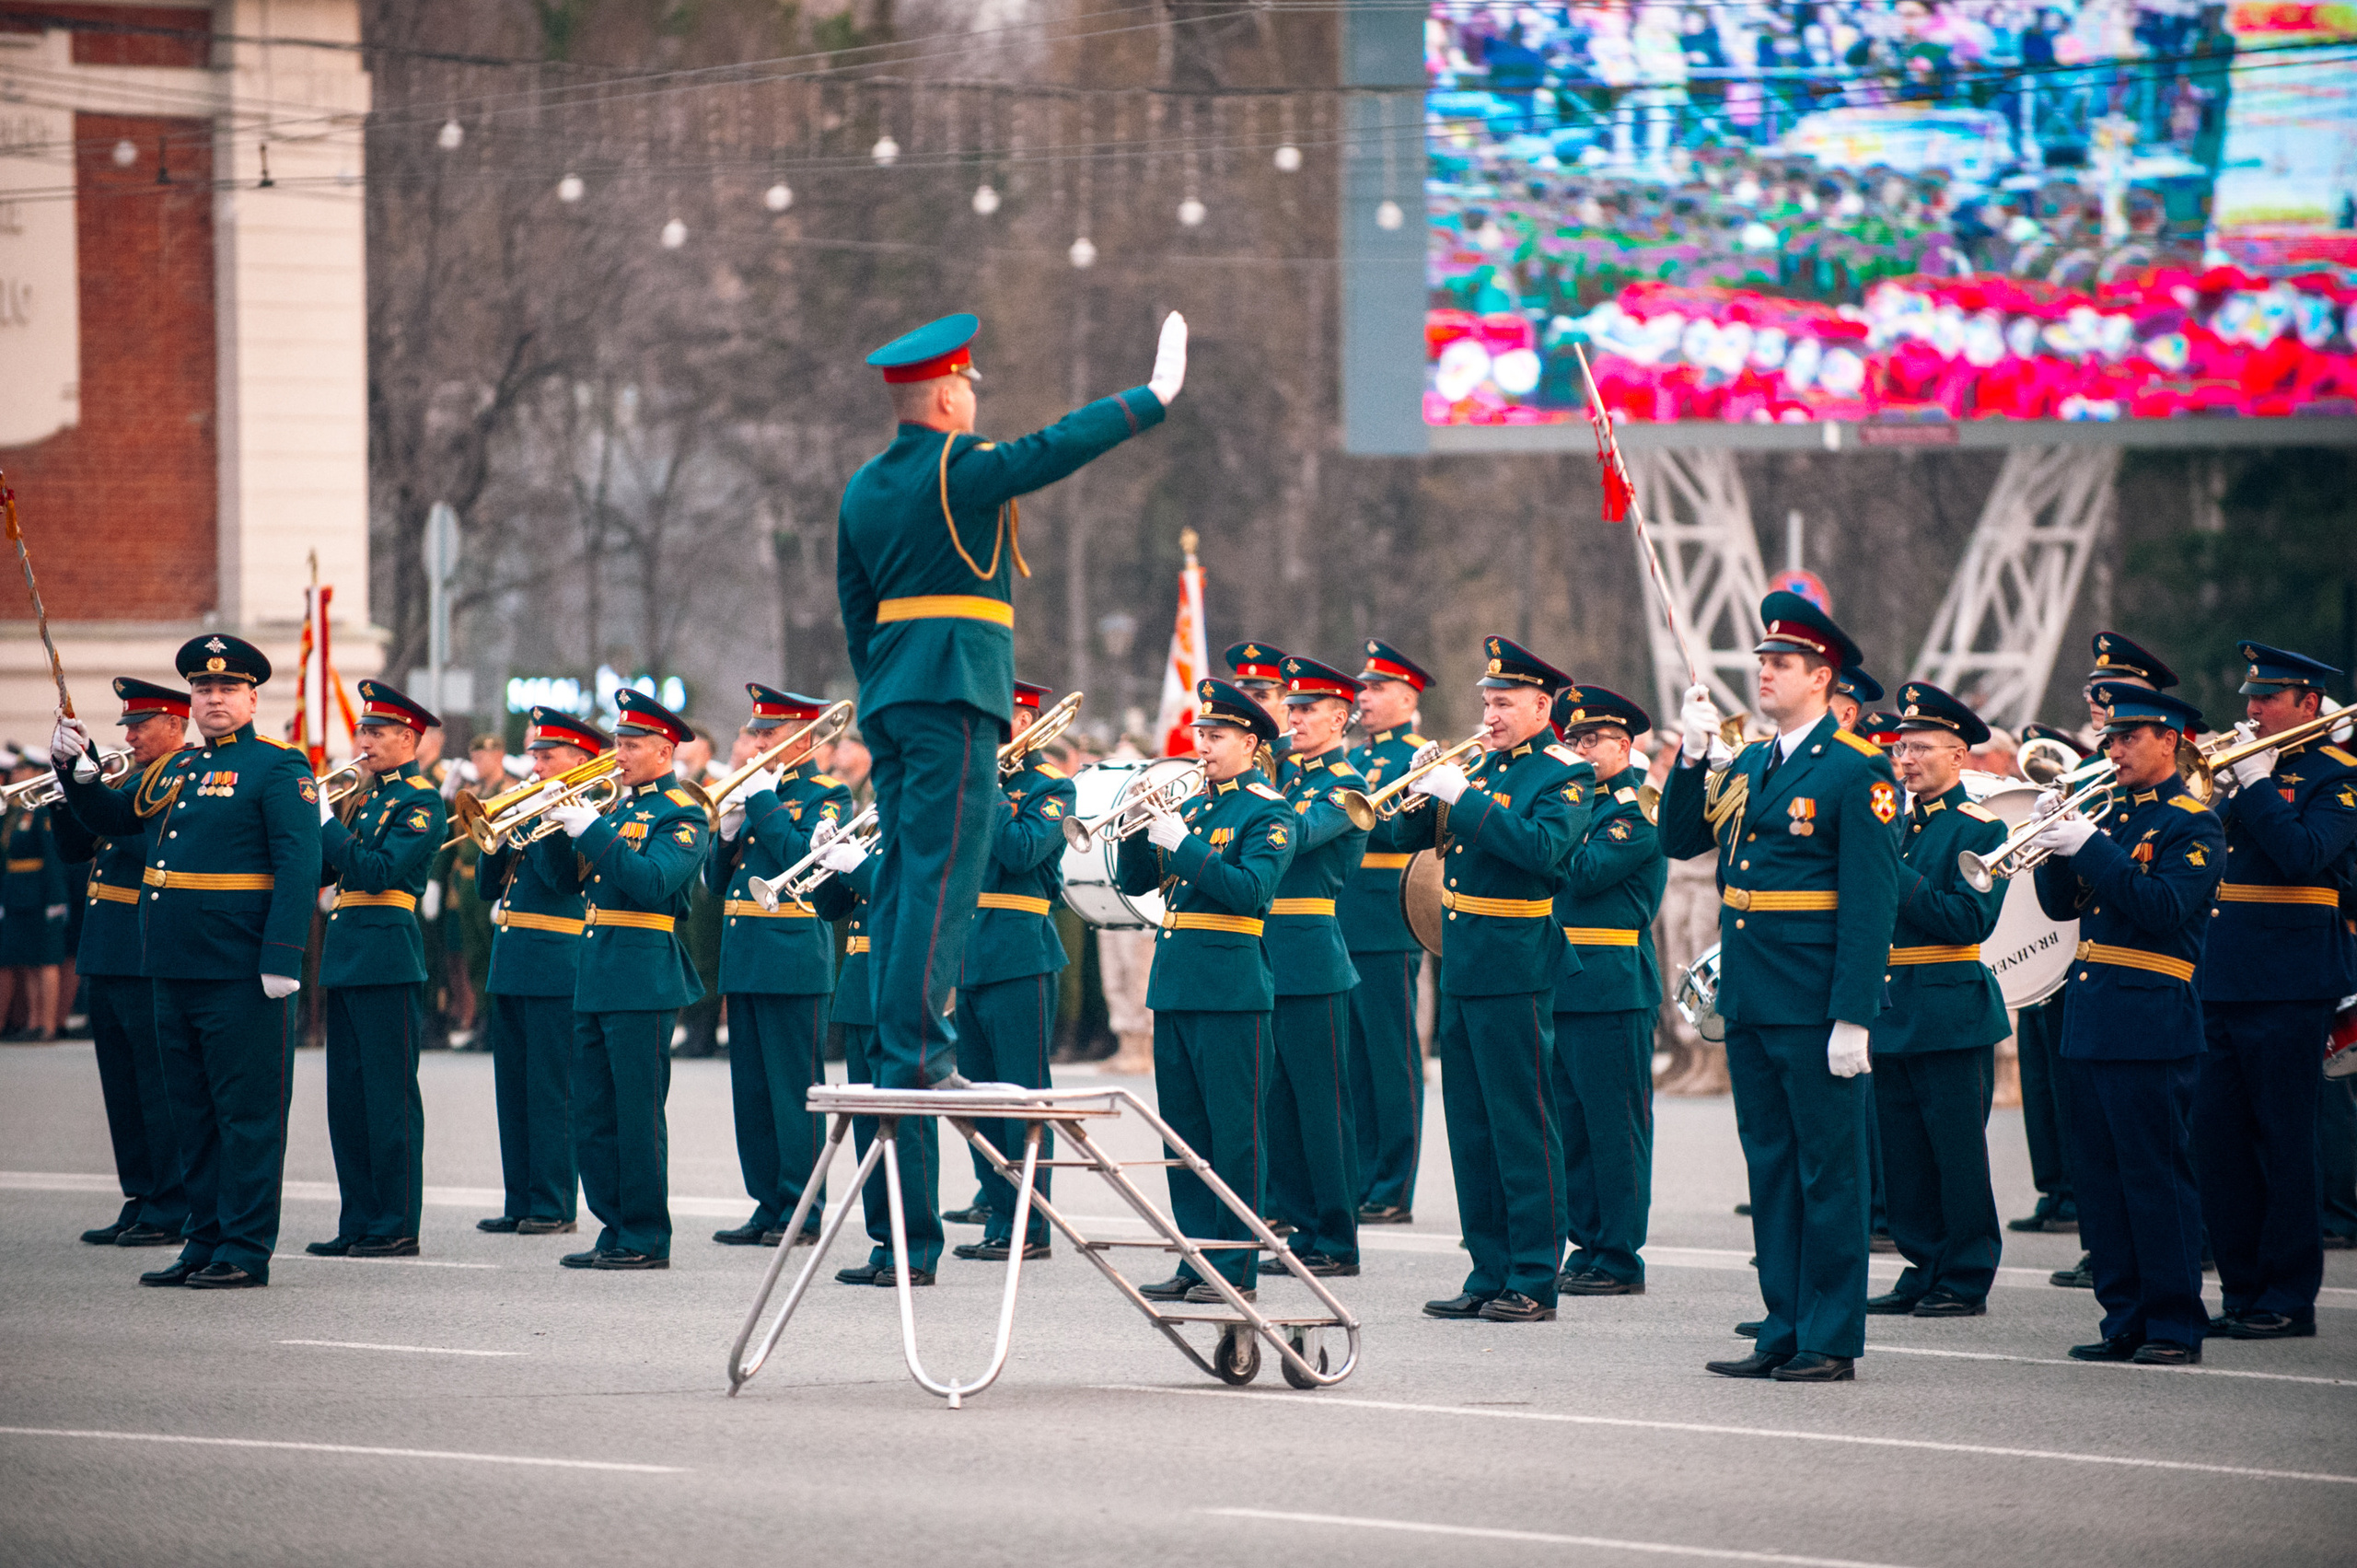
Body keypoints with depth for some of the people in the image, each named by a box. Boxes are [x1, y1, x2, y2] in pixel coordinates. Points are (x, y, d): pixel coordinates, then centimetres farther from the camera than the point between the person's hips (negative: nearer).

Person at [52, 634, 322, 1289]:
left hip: (241, 972, -7)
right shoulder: (173, 768, 16)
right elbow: (111, 818, 27)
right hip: (175, 967, 8)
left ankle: (246, 1252, 1)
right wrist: (77, 769, 8)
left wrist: (282, 958, -20)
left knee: (246, 1111, -2)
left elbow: (299, 864, -13)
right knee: (193, 1112, 12)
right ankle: (204, 1245, 18)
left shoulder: (278, 767, -6)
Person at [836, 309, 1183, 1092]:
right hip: (955, 692, -8)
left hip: (890, 697, 8)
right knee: (942, 877, -9)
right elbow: (1061, 446, -12)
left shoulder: (864, 488, 14)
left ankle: (895, 1050, 10)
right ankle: (916, 1050, -12)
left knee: (903, 874, 10)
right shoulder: (960, 470, -11)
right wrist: (1154, 398, -2)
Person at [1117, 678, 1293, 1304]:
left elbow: (1251, 890, -18)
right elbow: (1134, 881, 14)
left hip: (1232, 990, -7)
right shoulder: (1191, 805, 16)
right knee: (1185, 1132, 10)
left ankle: (1236, 1269, 0)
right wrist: (1140, 828, -3)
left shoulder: (1267, 811, -5)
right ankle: (1197, 1260, 15)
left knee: (1235, 1133, -3)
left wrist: (1183, 844, -19)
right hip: (1175, 987, 7)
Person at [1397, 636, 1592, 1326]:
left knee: (1523, 1128, -5)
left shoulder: (1564, 776, -6)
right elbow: (1413, 838, 14)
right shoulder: (1480, 765, 15)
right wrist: (1425, 789, -6)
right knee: (1471, 1130, 10)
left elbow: (1544, 847, -23)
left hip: (1517, 972, -8)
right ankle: (1489, 1275, 17)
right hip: (1461, 970, 8)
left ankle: (1534, 1283, -2)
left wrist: (1463, 798, -23)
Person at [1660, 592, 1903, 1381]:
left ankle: (1831, 1342, 2)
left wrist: (1853, 1018, -18)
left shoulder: (1857, 772, -10)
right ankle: (1784, 1331, 17)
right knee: (1771, 1167, 11)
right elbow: (1680, 840, 12)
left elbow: (1870, 903, -13)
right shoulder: (1749, 765, 14)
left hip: (1815, 1004, -8)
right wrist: (1691, 756, -1)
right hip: (1750, 1002, 8)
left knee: (1828, 1170, -2)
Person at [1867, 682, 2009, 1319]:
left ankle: (1965, 1282, 2)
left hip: (1950, 1013, -7)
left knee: (1957, 1153, -3)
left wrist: (1896, 879, -21)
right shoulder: (1896, 824, 16)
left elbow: (1970, 920, -17)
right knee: (1904, 1154, 9)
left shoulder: (1979, 829, -6)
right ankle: (1923, 1270, 17)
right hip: (1893, 1013, 7)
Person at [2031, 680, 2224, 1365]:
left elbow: (2163, 908, -19)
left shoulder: (2194, 825, -6)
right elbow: (2061, 905, 14)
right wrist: (2056, 850, -4)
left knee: (2156, 1177, -6)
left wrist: (2091, 848, -20)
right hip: (2091, 1019, 8)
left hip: (2151, 1025, -8)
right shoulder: (2112, 815, 16)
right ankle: (2126, 1321, 13)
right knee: (2100, 1179, 8)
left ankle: (2176, 1326, -3)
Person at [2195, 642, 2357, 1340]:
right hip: (2222, 983, 7)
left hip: (2289, 986, -7)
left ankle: (2288, 1300, 3)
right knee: (2216, 1138, 6)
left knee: (2283, 1143, -3)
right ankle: (2242, 1292, 14)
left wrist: (2256, 785, -14)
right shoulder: (2245, 766, 17)